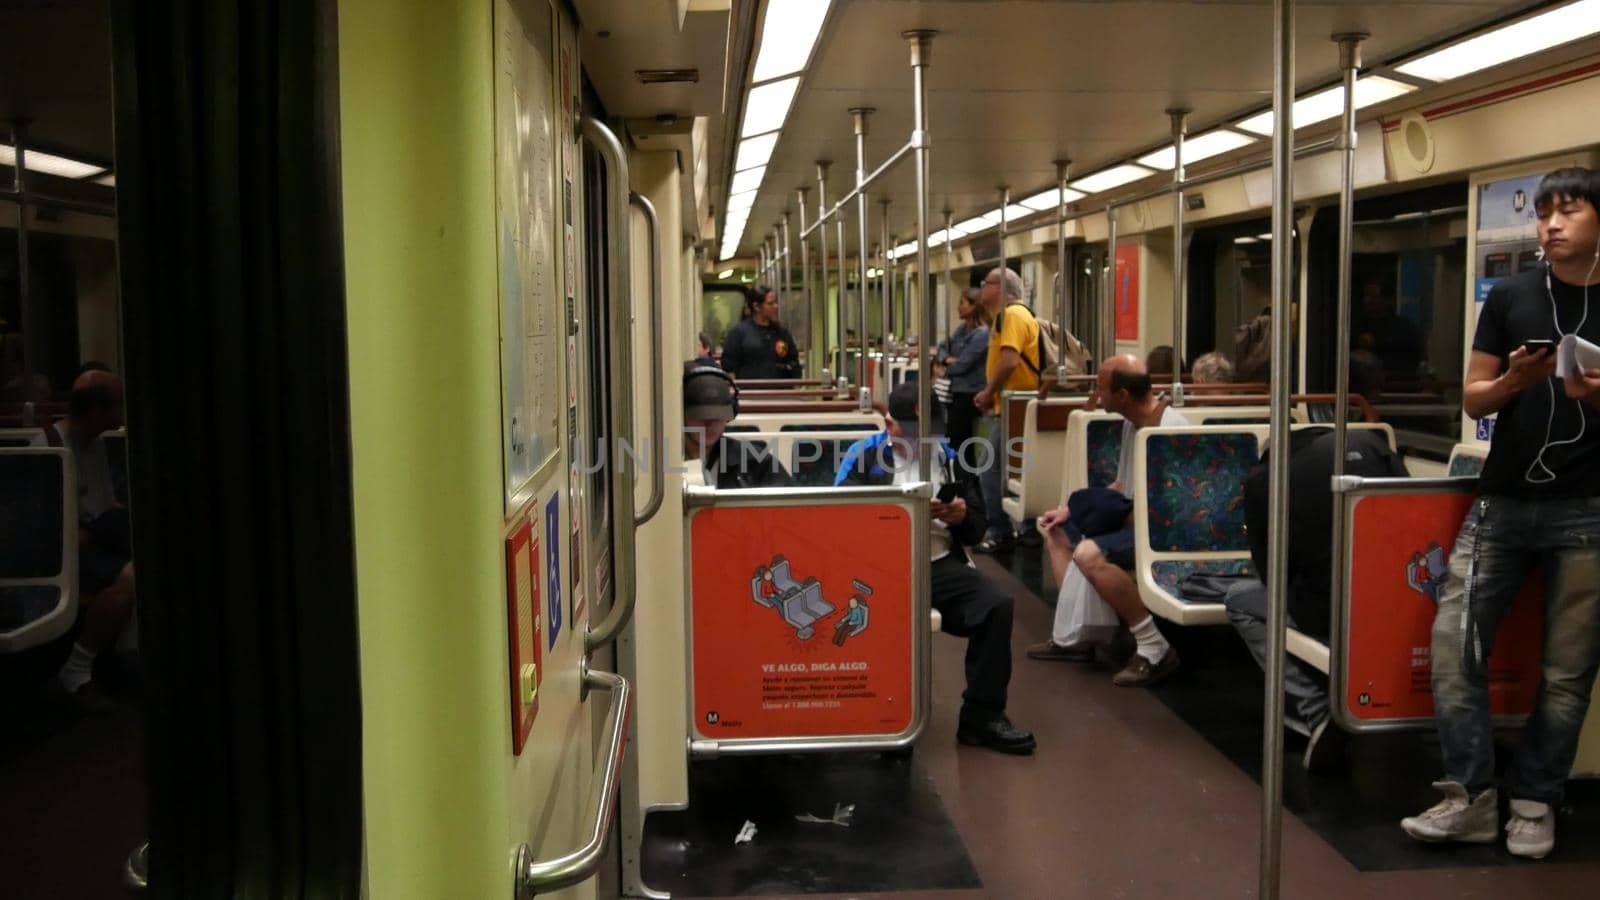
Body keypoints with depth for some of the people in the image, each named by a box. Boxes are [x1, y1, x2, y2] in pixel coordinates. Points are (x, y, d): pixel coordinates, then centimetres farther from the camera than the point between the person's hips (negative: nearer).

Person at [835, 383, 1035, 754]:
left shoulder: (949, 457, 17)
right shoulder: (863, 455, 7)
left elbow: (976, 530, 20)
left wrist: (963, 517, -5)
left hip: (940, 563, 4)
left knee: (997, 604, -22)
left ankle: (982, 717, -8)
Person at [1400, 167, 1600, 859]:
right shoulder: (1510, 297, 6)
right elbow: (1473, 400, 6)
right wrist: (1514, 380, -14)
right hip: (1503, 502, 2)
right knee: (1453, 644, -4)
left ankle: (1534, 804, 16)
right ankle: (1472, 799, 6)